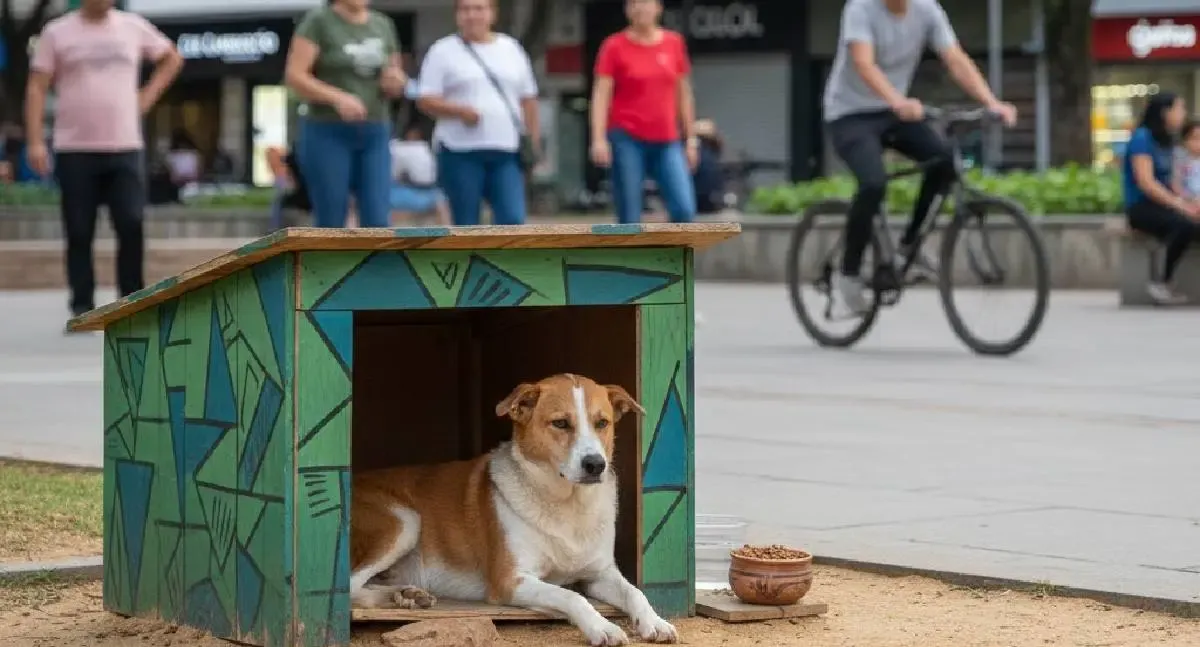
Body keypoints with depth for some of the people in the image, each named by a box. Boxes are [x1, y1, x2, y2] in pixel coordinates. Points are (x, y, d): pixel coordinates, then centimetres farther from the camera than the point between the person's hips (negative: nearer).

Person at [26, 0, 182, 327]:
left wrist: (149, 94, 9)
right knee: (79, 235, 2)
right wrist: (35, 141, -11)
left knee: (131, 227, -5)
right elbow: (37, 88, -1)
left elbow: (172, 58, 23)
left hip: (125, 147, 1)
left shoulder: (134, 27, 7)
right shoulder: (57, 32, 1)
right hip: (75, 149, -1)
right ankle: (82, 309, 10)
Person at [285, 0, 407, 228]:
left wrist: (397, 82, -4)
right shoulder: (319, 21, -4)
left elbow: (397, 80, 20)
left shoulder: (383, 25, 12)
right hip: (328, 134, -4)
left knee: (377, 224, -5)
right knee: (331, 226, -2)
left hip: (375, 135, 4)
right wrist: (338, 97, -24)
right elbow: (294, 75, -12)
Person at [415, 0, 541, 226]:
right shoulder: (443, 51, 0)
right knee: (466, 226, 1)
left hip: (506, 151, 3)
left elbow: (528, 99, 17)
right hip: (460, 151, -3)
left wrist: (534, 140, 10)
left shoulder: (512, 49, 13)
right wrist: (460, 110, -21)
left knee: (512, 220, -9)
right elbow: (425, 100, -5)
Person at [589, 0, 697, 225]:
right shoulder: (614, 46, -2)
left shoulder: (674, 43, 8)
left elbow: (684, 94, 14)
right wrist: (599, 139, -16)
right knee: (629, 219, -3)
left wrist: (691, 138, 13)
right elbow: (601, 95, -5)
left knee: (684, 210, -10)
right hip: (627, 139, -3)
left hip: (667, 141, 3)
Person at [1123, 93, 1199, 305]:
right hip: (1142, 208, -8)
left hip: (1164, 204, 8)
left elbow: (1171, 183, 13)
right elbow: (1146, 183, -17)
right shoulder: (1142, 138, -9)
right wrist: (1180, 205, -21)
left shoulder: (1166, 141, 15)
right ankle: (1161, 282, -22)